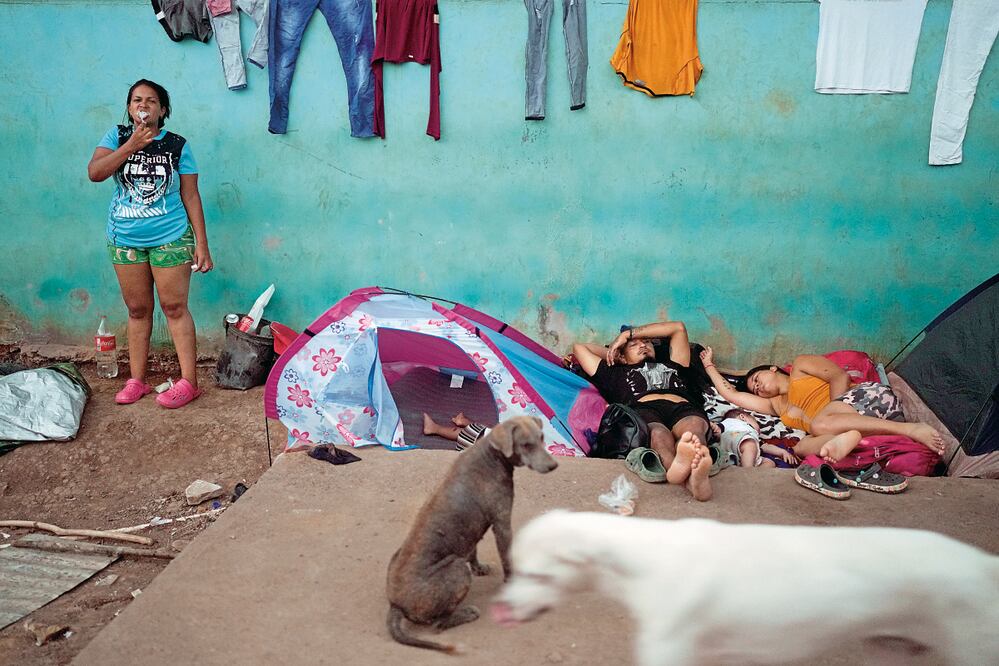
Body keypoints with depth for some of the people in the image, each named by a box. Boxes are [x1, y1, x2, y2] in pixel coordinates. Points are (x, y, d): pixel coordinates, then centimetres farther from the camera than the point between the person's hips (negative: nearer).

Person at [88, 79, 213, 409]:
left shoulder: (177, 145, -2)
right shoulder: (117, 137, 3)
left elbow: (191, 197, -2)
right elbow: (94, 172, -12)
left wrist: (202, 244, -7)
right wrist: (131, 146, -20)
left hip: (170, 239, -2)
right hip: (125, 240, 3)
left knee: (175, 308, -2)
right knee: (137, 310, 10)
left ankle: (189, 382, 4)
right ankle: (136, 380, 19)